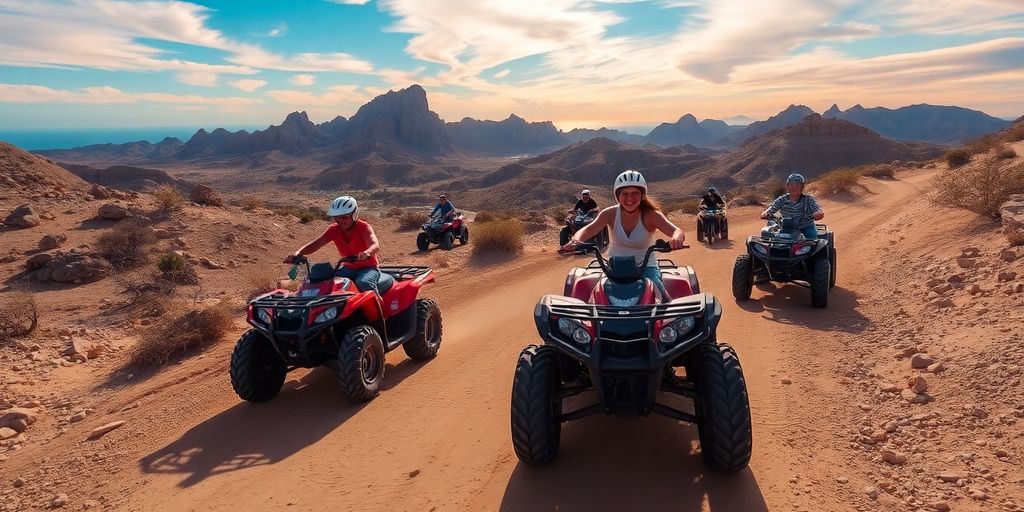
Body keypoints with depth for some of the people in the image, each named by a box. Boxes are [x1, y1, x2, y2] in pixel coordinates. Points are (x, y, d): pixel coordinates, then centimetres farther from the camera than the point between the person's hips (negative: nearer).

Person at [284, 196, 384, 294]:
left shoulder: (363, 227, -16)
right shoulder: (334, 230, -1)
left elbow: (375, 246, -35)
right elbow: (315, 244, -11)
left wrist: (366, 252, -60)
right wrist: (298, 253, -31)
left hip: (368, 268, -5)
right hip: (348, 268, 5)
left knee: (364, 283, -38)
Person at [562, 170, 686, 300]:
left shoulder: (650, 215, -11)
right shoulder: (610, 214, -7)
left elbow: (677, 231, -25)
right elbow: (589, 229, -22)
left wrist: (677, 238, -51)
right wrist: (575, 240, -47)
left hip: (646, 267, -1)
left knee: (665, 301, -23)